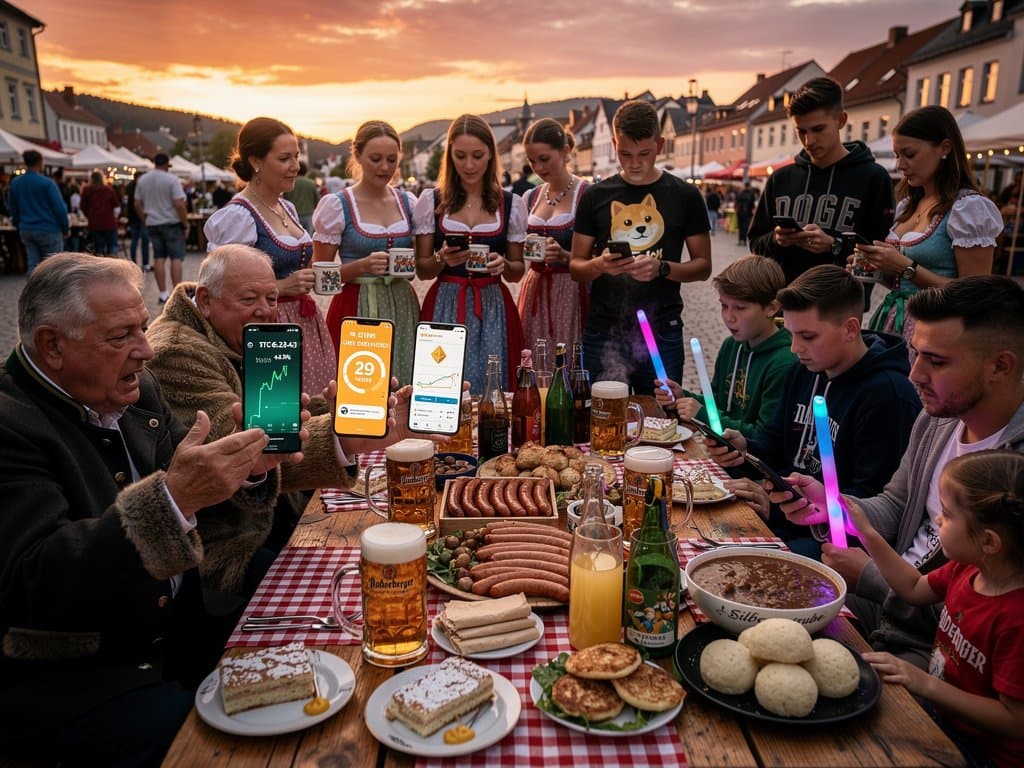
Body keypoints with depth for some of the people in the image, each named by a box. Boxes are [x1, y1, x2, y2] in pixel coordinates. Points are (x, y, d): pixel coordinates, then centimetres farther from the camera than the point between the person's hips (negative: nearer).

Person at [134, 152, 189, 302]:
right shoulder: (172, 180, -11)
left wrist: (145, 221, 19)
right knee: (176, 258, -3)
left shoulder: (142, 180, 7)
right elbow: (179, 205, -17)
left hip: (152, 224, 5)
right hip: (172, 223, -5)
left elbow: (137, 205, 10)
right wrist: (186, 224, -8)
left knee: (159, 258, 8)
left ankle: (163, 294, 9)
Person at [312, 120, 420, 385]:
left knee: (404, 388, 4)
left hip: (403, 307, 4)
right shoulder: (335, 205, -3)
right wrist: (363, 266, -18)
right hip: (356, 308, -4)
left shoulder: (408, 202, 9)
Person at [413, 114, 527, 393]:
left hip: (493, 308, 1)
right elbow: (422, 270, 5)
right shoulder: (431, 200, 3)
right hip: (445, 307, 0)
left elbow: (517, 272, 9)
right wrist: (442, 259, -15)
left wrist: (502, 264, -12)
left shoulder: (512, 204, 5)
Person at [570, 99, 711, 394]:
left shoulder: (685, 196, 4)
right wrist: (599, 265, -16)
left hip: (662, 334, 0)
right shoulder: (596, 196, 5)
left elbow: (703, 266, 6)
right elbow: (575, 267, 7)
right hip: (604, 333, 0)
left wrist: (663, 268, -13)